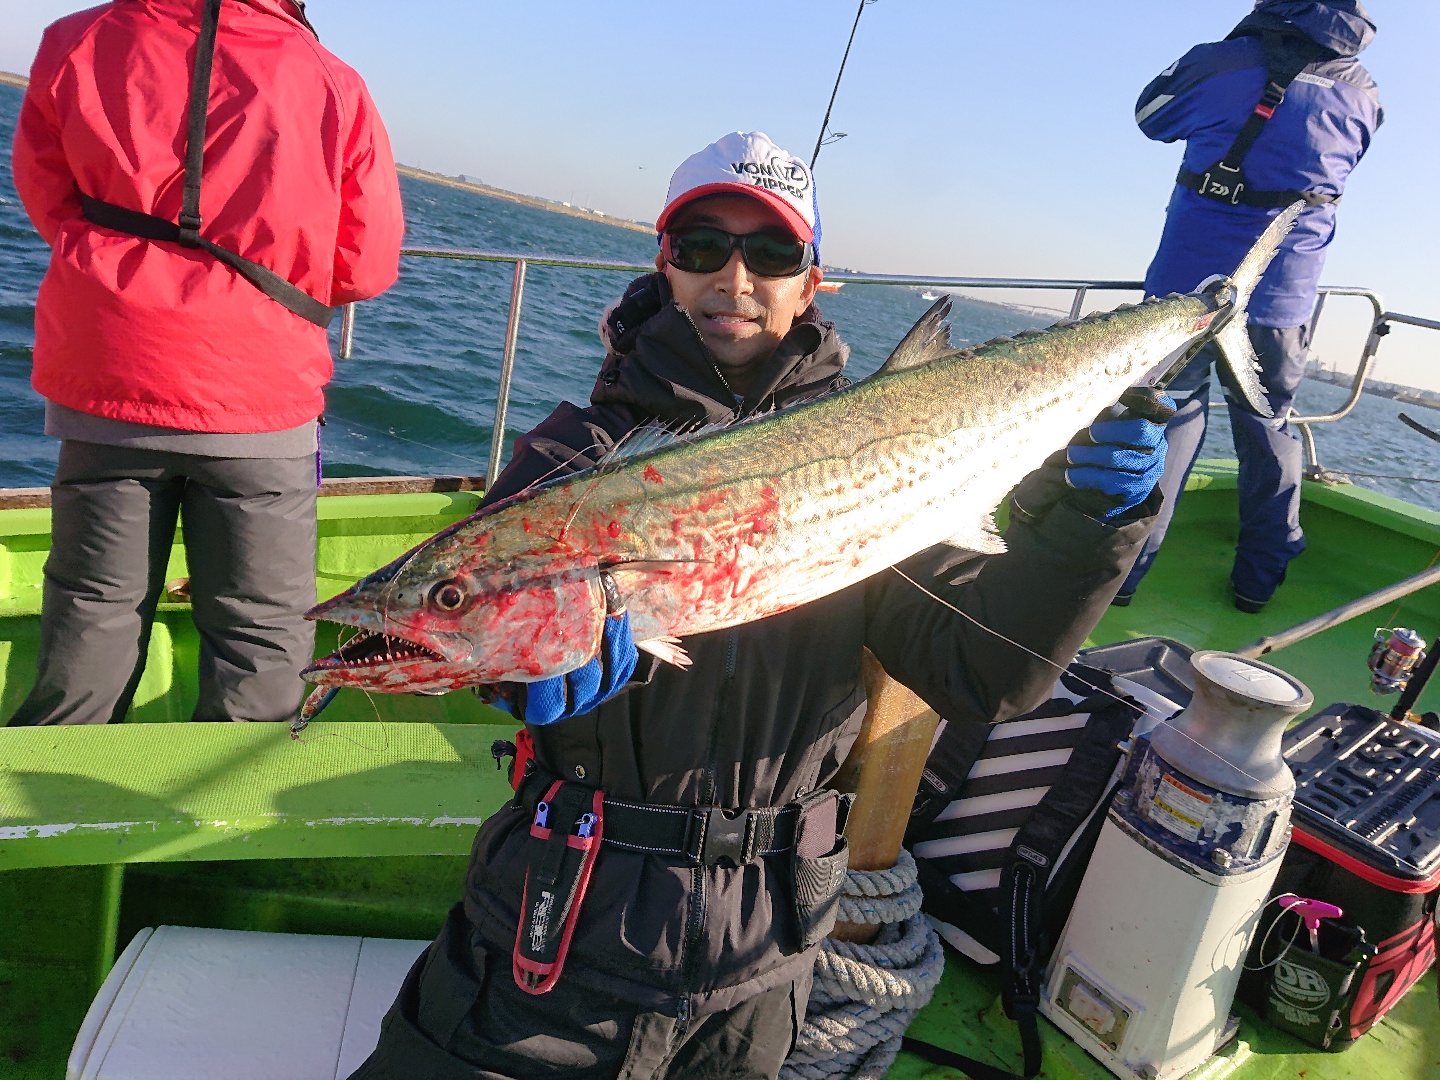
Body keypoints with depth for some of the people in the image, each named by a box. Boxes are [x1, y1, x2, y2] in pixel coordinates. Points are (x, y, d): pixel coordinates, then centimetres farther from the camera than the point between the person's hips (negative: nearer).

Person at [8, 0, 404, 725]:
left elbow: (47, 204, 10)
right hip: (260, 406, -2)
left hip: (104, 392, 3)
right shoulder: (336, 86, -9)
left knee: (93, 610, 18)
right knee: (261, 631, 10)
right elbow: (367, 270, -2)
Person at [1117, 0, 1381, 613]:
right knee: (1270, 429, 14)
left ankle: (1120, 569, 3)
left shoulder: (1223, 63, -8)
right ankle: (1258, 579, 21)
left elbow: (1150, 116, 10)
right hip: (1285, 293, 3)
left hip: (1190, 280, -3)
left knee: (1164, 414, 2)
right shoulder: (1362, 96, 5)